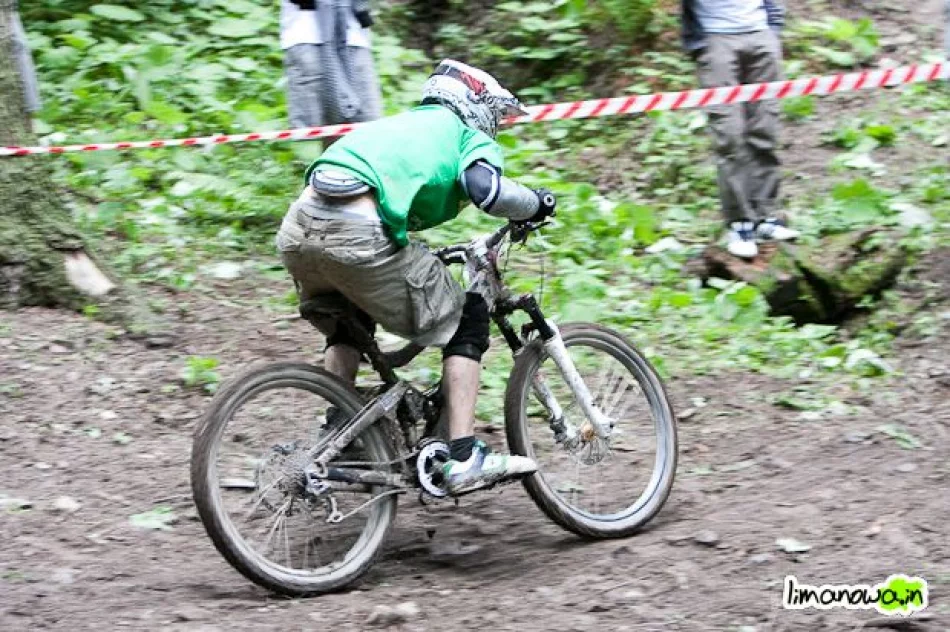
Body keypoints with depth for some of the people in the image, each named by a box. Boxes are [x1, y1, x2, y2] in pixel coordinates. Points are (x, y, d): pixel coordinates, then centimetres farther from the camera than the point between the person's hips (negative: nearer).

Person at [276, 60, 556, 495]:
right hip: (355, 235, -7)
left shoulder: (400, 124, 38)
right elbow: (484, 188, -5)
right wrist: (537, 204, 14)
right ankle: (464, 459, 3)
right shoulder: (471, 137, 17)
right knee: (467, 319, 10)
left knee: (349, 322, 36)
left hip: (297, 230, 7)